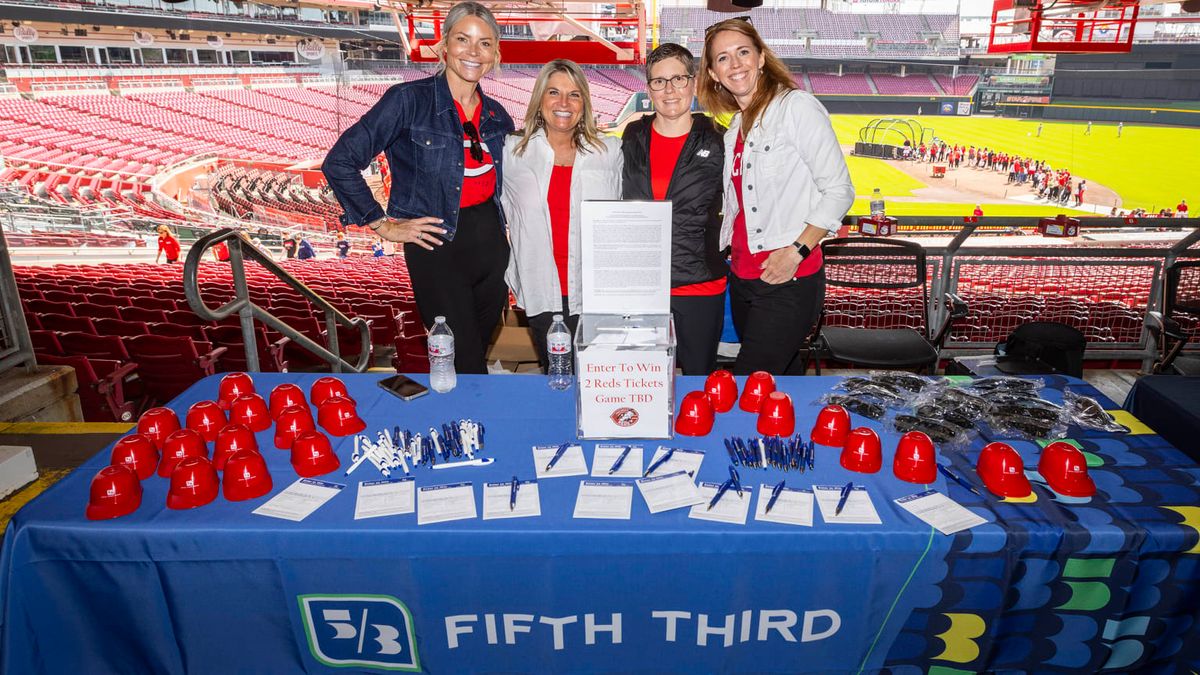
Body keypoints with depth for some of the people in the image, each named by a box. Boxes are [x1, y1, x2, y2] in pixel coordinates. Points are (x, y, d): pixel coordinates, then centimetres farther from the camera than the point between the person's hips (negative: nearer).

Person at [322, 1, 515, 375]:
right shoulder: (409, 99, -10)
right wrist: (383, 225, -9)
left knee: (479, 354, 17)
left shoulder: (497, 116, 7)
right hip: (438, 249, -5)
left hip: (491, 245, 6)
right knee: (465, 368, -2)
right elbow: (339, 162, -10)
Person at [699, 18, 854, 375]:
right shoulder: (735, 128, 15)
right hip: (742, 277, 7)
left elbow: (839, 190, -10)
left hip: (789, 279, -7)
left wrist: (796, 251, -18)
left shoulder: (798, 106, -7)